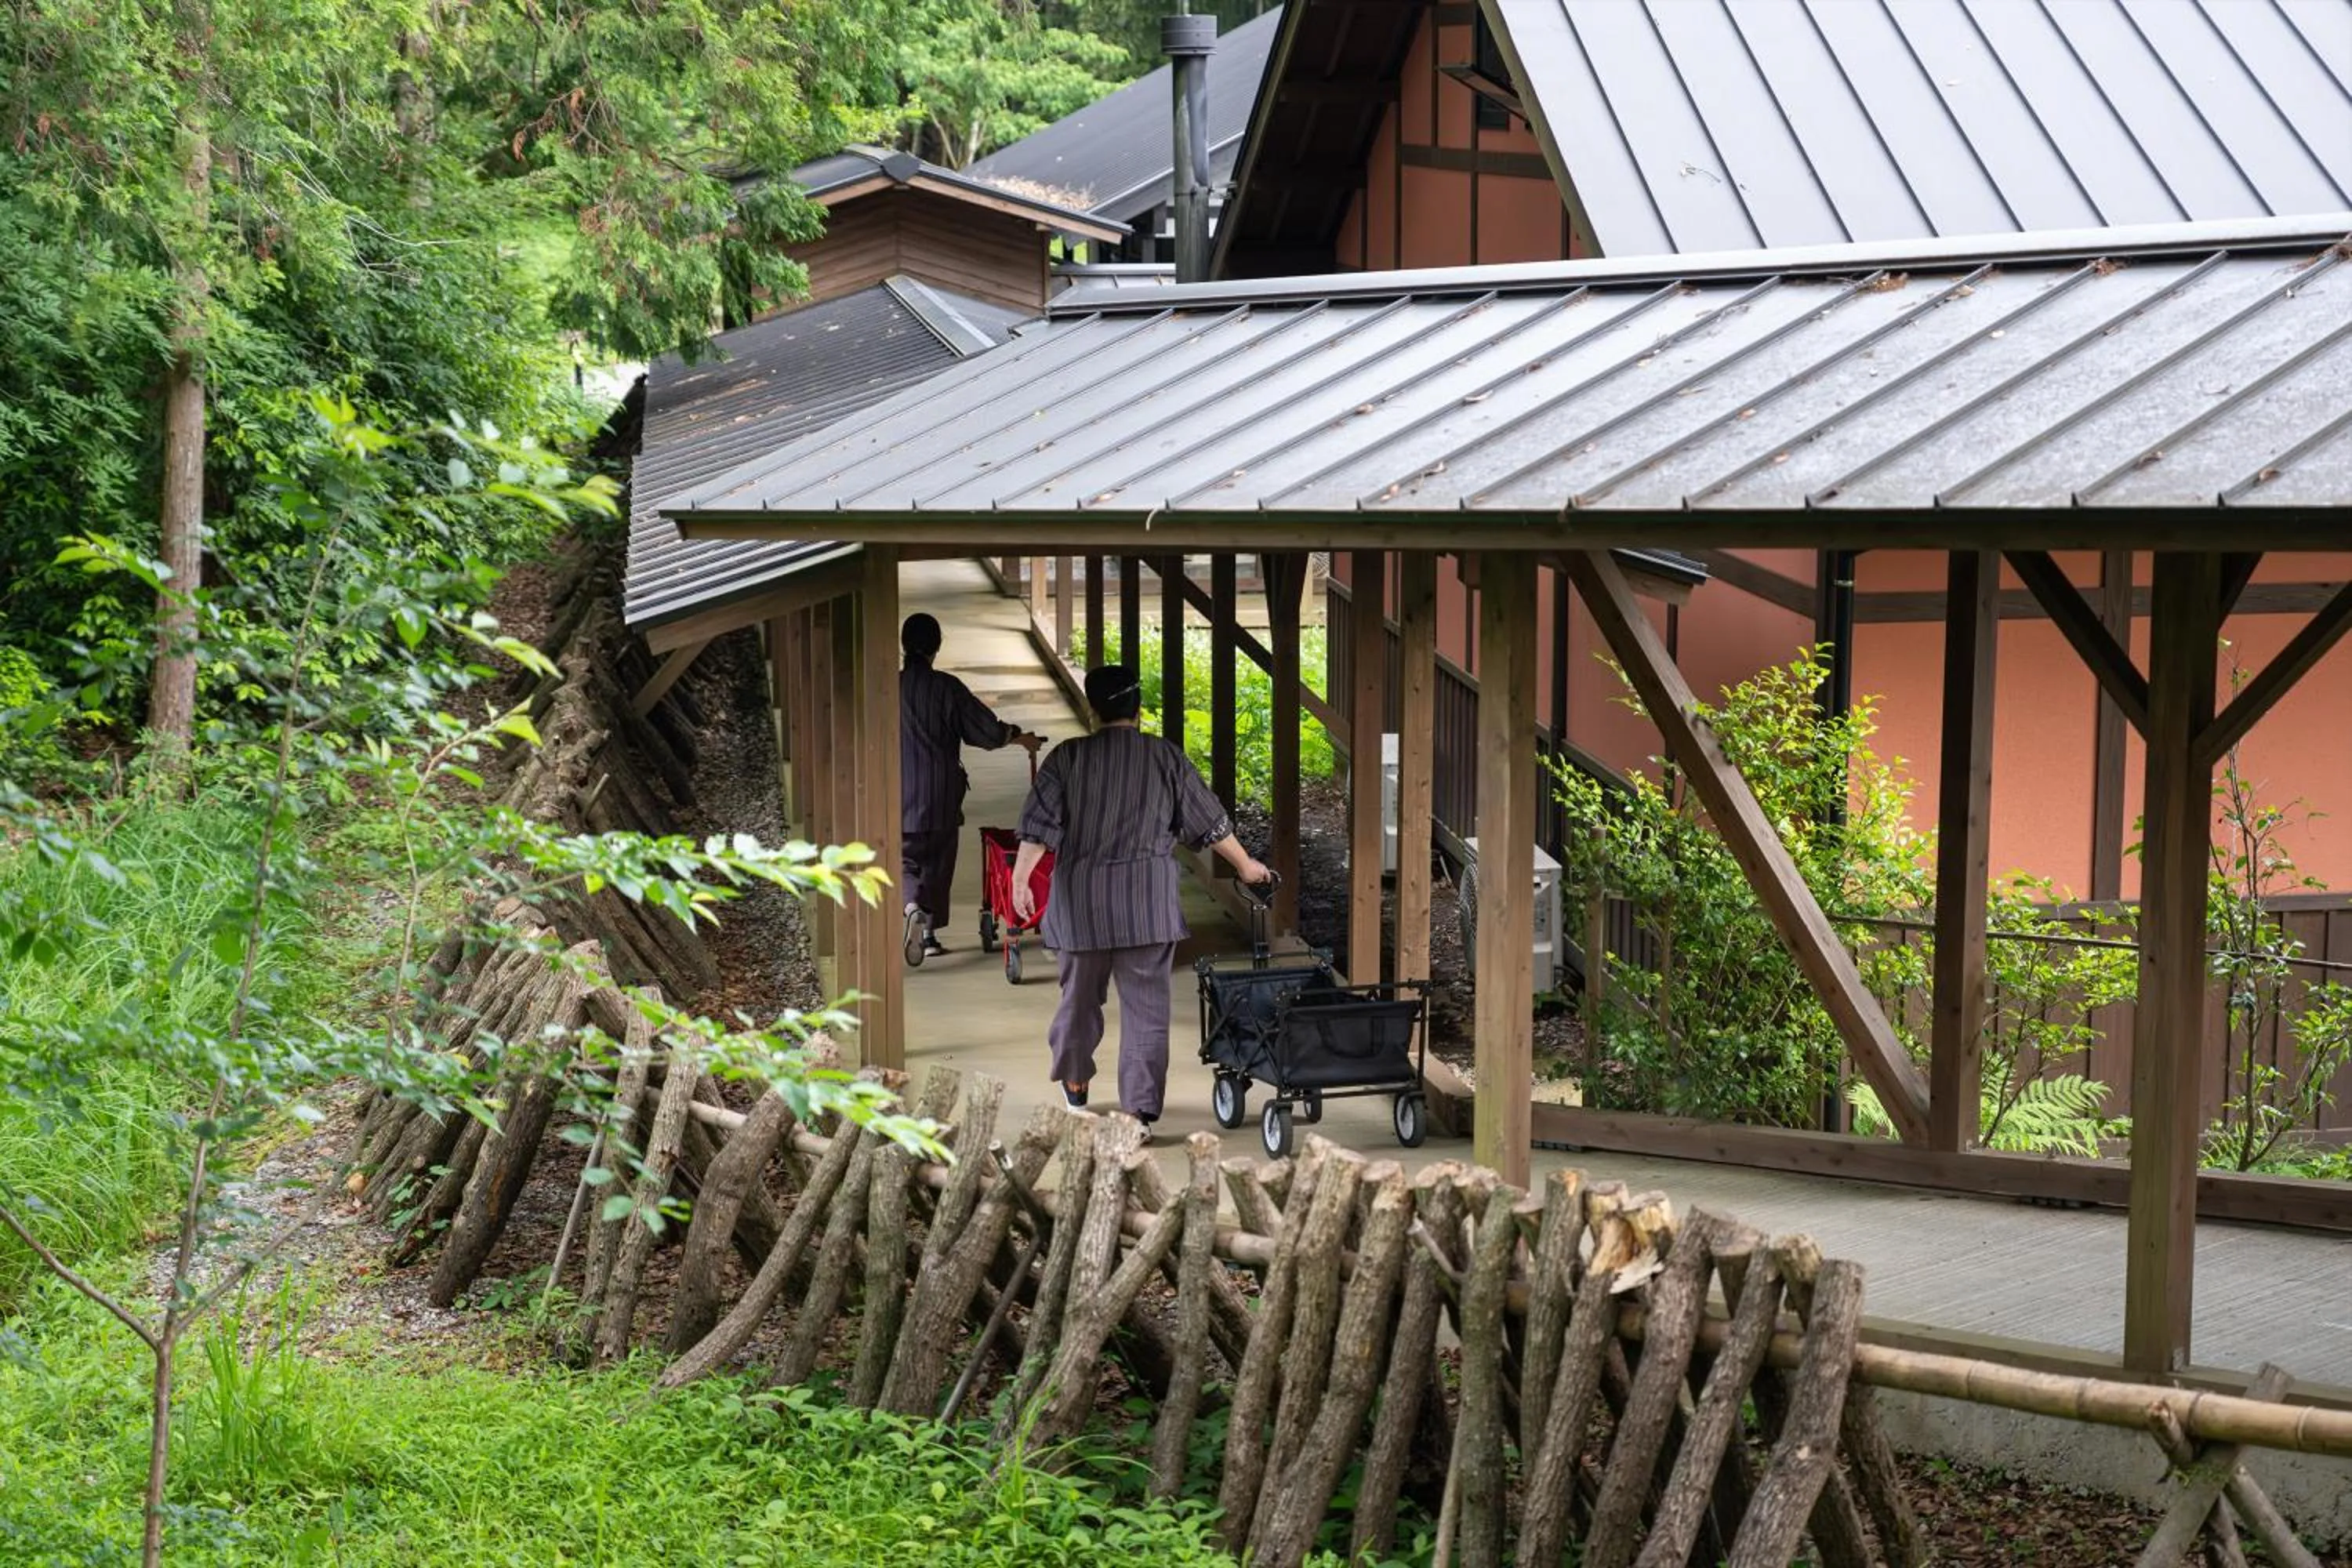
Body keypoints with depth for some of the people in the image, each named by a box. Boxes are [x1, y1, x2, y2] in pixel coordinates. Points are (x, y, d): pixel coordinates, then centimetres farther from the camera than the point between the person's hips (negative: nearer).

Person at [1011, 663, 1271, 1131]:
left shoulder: (1067, 758, -2)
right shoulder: (1166, 758, 0)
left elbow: (1039, 826, -10)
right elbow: (1209, 823, 7)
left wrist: (1020, 880, -10)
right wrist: (1245, 865, 20)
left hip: (1081, 900, 1)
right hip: (1148, 901, -1)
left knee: (1081, 994, 18)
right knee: (1145, 1004, 1)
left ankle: (1074, 1084, 38)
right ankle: (1139, 1108, -6)